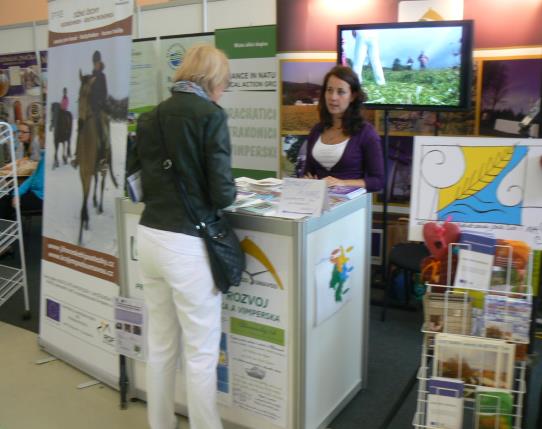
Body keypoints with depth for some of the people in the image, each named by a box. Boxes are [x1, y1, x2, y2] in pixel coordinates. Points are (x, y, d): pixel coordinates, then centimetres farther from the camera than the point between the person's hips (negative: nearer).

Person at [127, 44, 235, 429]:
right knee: (202, 353, 8)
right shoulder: (211, 116, -10)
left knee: (161, 345, 21)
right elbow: (222, 193, -14)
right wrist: (229, 194, 7)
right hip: (187, 244, -7)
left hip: (149, 237, 7)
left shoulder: (150, 117, 8)